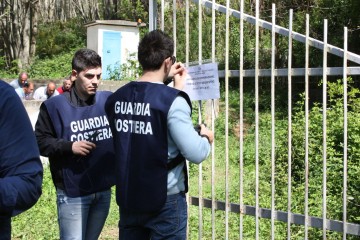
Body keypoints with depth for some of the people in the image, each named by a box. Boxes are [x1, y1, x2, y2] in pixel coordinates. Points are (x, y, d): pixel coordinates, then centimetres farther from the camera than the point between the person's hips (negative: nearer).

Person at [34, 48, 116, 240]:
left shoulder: (108, 100, 2)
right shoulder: (55, 105, -8)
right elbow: (40, 142, -4)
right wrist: (69, 146, -19)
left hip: (104, 190, 4)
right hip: (72, 194, -4)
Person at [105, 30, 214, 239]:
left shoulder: (116, 99, 0)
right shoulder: (172, 101, -18)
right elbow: (195, 154, -19)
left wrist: (164, 82, 21)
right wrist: (207, 138, 2)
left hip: (128, 198, 6)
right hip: (165, 200, -5)